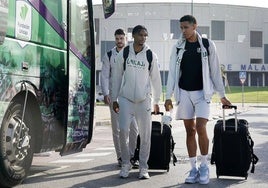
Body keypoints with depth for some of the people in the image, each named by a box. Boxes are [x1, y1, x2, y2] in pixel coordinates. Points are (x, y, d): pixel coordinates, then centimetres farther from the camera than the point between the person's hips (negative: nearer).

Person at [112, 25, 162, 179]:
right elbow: (117, 77, 7)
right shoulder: (123, 54, 1)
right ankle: (125, 164, 9)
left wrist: (156, 101, 8)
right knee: (123, 130, -9)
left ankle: (143, 167, 11)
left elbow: (156, 79, 6)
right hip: (126, 98, 0)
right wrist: (114, 99, 6)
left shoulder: (151, 55, 0)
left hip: (144, 100, 0)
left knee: (145, 134, 0)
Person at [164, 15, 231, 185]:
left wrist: (222, 95, 4)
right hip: (184, 93, 2)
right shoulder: (178, 47, 5)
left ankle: (204, 167, 2)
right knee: (190, 131, 4)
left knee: (201, 129, -13)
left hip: (202, 92, -2)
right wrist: (168, 96, -2)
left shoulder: (208, 45, 0)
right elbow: (172, 73, 4)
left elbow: (215, 71, 3)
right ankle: (194, 169, 11)